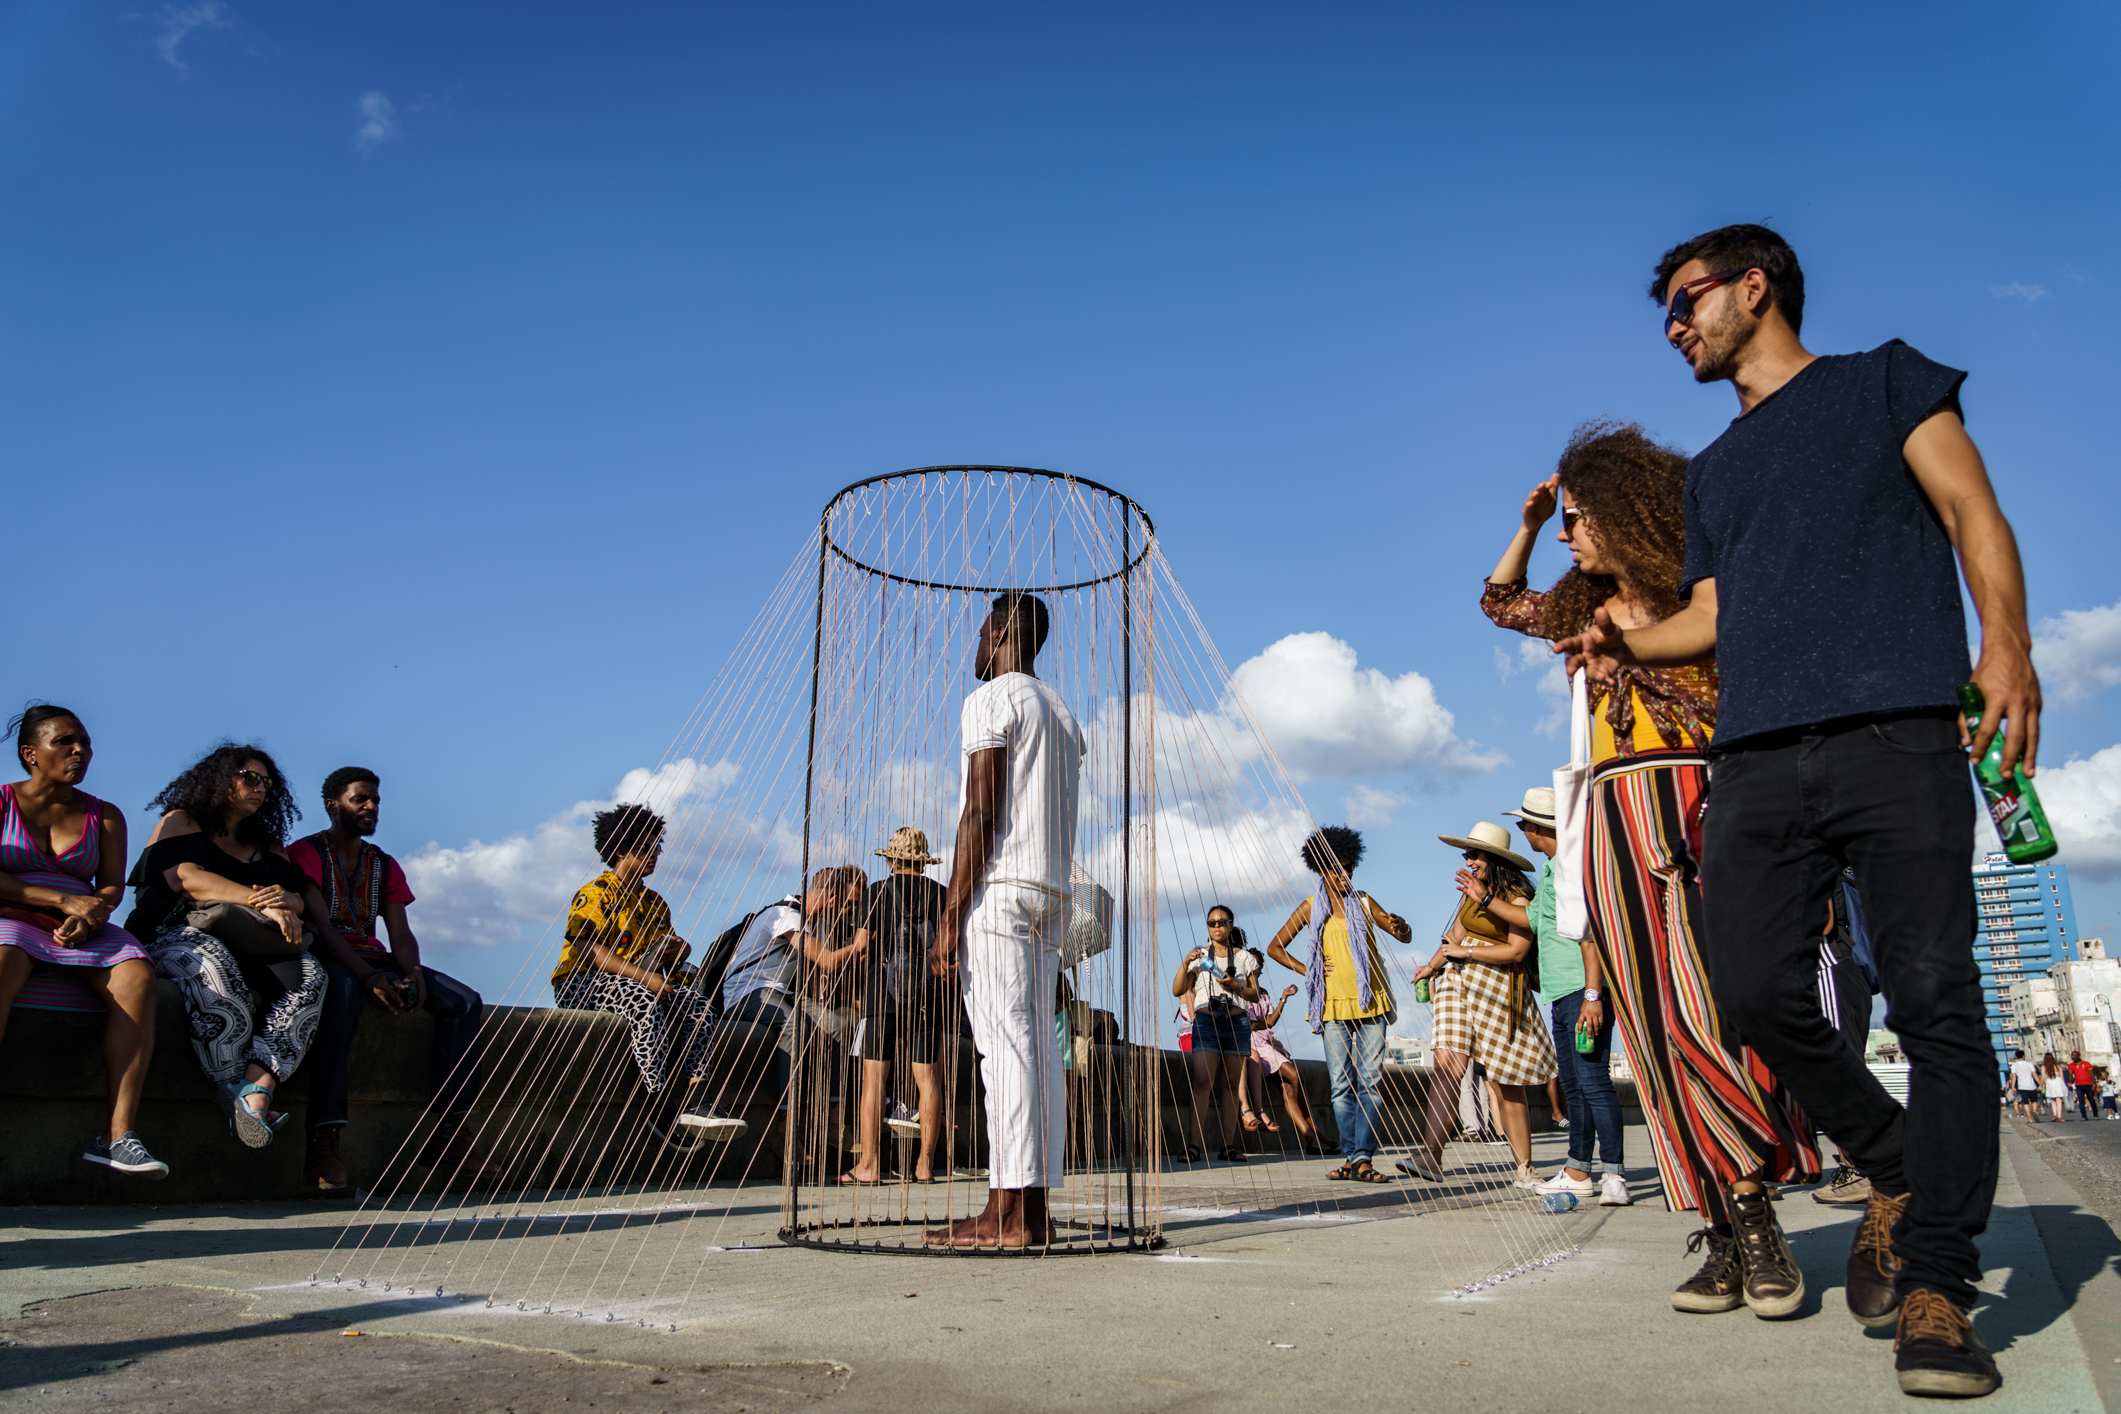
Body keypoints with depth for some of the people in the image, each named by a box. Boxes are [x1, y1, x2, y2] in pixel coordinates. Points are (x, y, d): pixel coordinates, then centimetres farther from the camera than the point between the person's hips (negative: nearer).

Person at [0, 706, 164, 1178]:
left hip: (83, 929, 3)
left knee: (137, 977, -30)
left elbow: (112, 886, 7)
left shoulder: (104, 816, 17)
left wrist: (89, 918, -16)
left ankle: (118, 1133, -37)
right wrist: (63, 899, -15)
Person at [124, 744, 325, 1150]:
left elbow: (298, 900, 13)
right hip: (174, 935, -4)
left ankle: (256, 1090, -45)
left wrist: (282, 898, -14)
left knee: (309, 973, -28)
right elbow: (188, 880, -8)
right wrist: (260, 902, -21)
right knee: (212, 963, -41)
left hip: (250, 948, 5)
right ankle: (236, 1089, -38)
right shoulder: (181, 821, 12)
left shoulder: (268, 845, 26)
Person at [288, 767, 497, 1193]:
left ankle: (450, 1134, -18)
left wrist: (414, 974, -15)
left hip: (373, 959, 6)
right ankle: (324, 1141, -46)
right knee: (343, 992, -42)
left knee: (464, 1001, -15)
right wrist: (369, 978, -27)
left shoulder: (384, 866, 19)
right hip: (329, 961, -6)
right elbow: (320, 925, -14)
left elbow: (400, 933, 8)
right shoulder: (305, 852, 0)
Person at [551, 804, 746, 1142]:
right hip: (582, 983, -7)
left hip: (643, 984, 7)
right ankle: (661, 1108, -40)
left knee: (697, 1003, -20)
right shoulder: (595, 893, -2)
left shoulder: (654, 902, 21)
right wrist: (644, 977, -26)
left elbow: (672, 948, 17)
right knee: (645, 1002, -38)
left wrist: (677, 951, -10)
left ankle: (694, 1102, -34)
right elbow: (587, 951, -15)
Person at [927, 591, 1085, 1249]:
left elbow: (980, 813, -13)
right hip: (1051, 890, 8)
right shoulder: (1063, 713, 23)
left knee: (1004, 1045, -11)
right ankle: (1034, 1209, 7)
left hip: (998, 886, -8)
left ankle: (1007, 1213, -11)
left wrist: (950, 916, -14)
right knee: (1037, 1046, 6)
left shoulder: (991, 701, -4)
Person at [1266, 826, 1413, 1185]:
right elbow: (1275, 947, 14)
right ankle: (1351, 1157, 4)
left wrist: (1400, 925, -15)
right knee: (1342, 1085, -1)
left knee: (1370, 1082, -7)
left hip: (1370, 1002, 1)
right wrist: (1305, 970, 1)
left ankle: (1362, 1159, -10)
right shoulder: (1310, 908, 10)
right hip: (1334, 1005, 0)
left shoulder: (1364, 902, 12)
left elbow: (1404, 936, 9)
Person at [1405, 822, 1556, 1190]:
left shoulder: (1518, 897, -8)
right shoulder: (1471, 890, 12)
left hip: (1500, 991, -4)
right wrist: (1432, 966, 20)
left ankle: (1525, 1170, 17)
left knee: (1507, 1086, 3)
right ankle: (1429, 1156, -23)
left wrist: (1463, 953, -11)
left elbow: (1516, 952, -16)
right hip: (1458, 982, 5)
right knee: (1447, 1065, -14)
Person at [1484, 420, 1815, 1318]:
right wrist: (1526, 524, 25)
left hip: (1698, 807, -5)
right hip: (1614, 821, 5)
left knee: (1703, 1010, -18)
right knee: (1657, 1027, -1)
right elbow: (1500, 602, 35)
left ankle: (1754, 1212, -7)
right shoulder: (1587, 611, 19)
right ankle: (1725, 1234, 2)